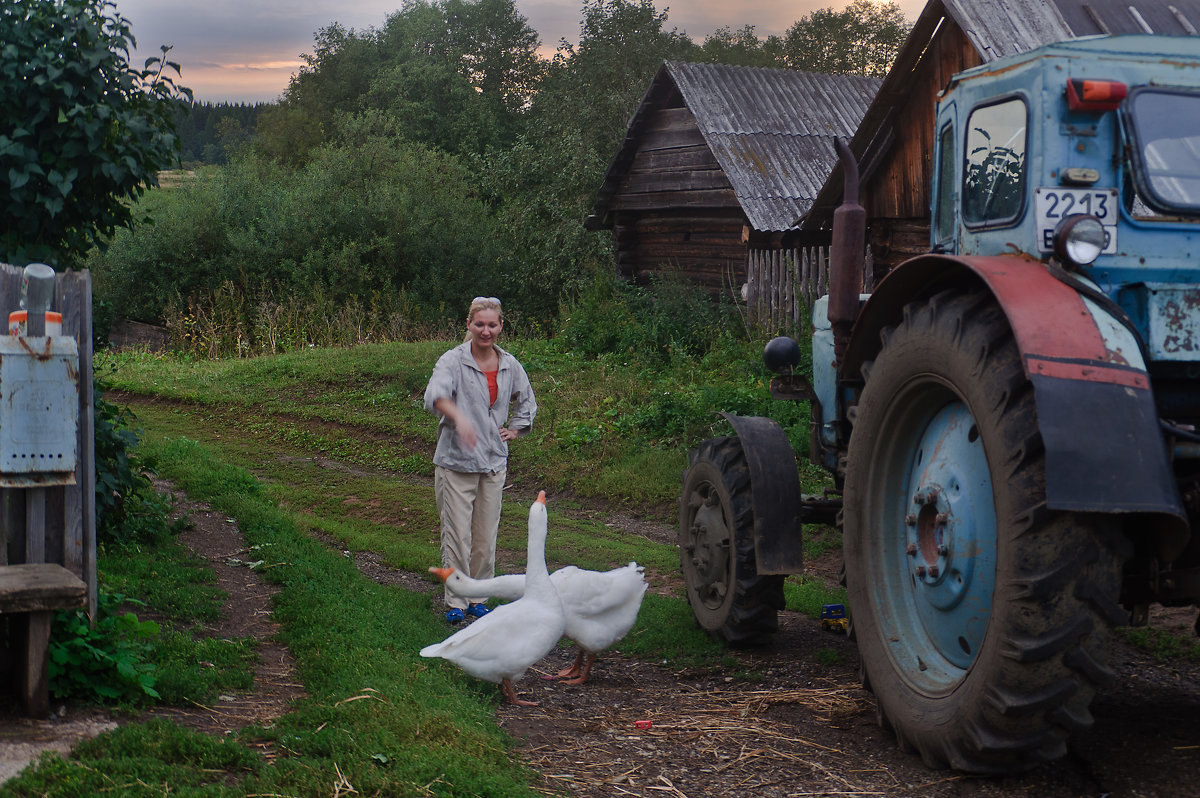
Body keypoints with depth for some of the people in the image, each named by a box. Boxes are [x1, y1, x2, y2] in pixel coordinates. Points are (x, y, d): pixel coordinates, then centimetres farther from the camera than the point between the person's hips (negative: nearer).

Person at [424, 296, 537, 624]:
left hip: (494, 462, 4)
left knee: (486, 536, 9)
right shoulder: (453, 360, -9)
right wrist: (458, 416, -49)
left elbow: (527, 402, 27)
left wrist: (513, 431, 12)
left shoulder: (510, 365, 6)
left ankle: (478, 598, 22)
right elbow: (435, 394, -31)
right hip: (456, 461, -4)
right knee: (457, 534, -3)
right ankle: (456, 601, 10)